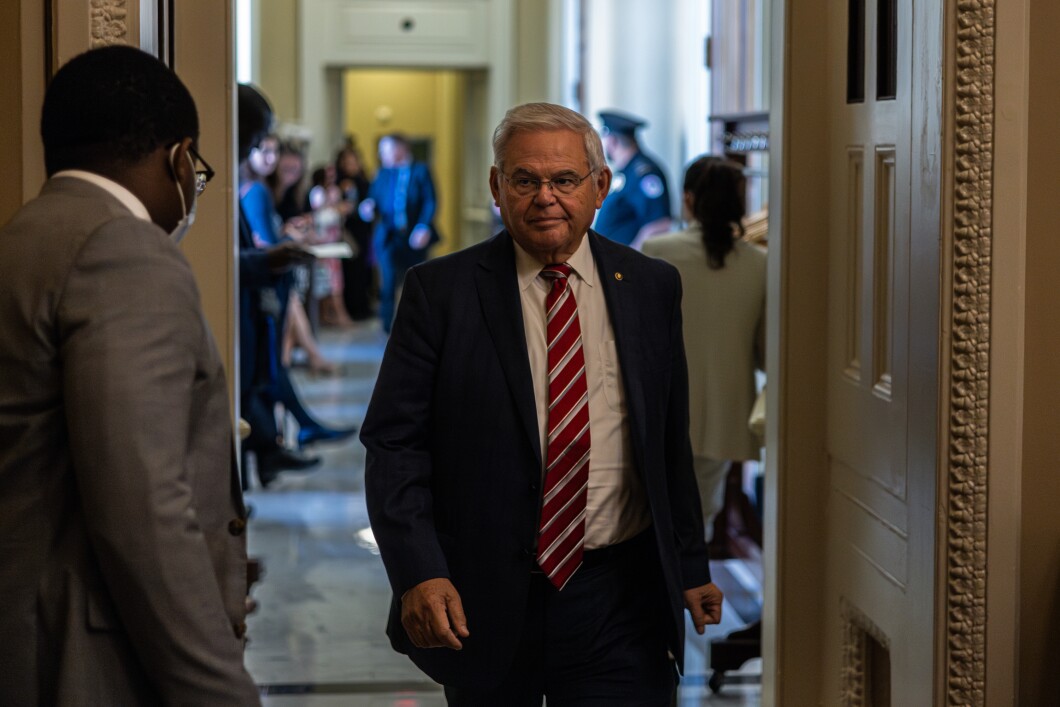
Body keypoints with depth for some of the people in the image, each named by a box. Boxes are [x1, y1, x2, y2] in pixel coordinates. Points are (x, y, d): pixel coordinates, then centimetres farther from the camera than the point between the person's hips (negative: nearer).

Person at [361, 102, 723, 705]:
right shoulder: (441, 291, -2)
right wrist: (418, 573, -17)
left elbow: (673, 443, 13)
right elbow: (394, 444, -5)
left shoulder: (652, 287, 6)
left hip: (619, 606, 1)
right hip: (483, 603, -1)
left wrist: (691, 566, 14)